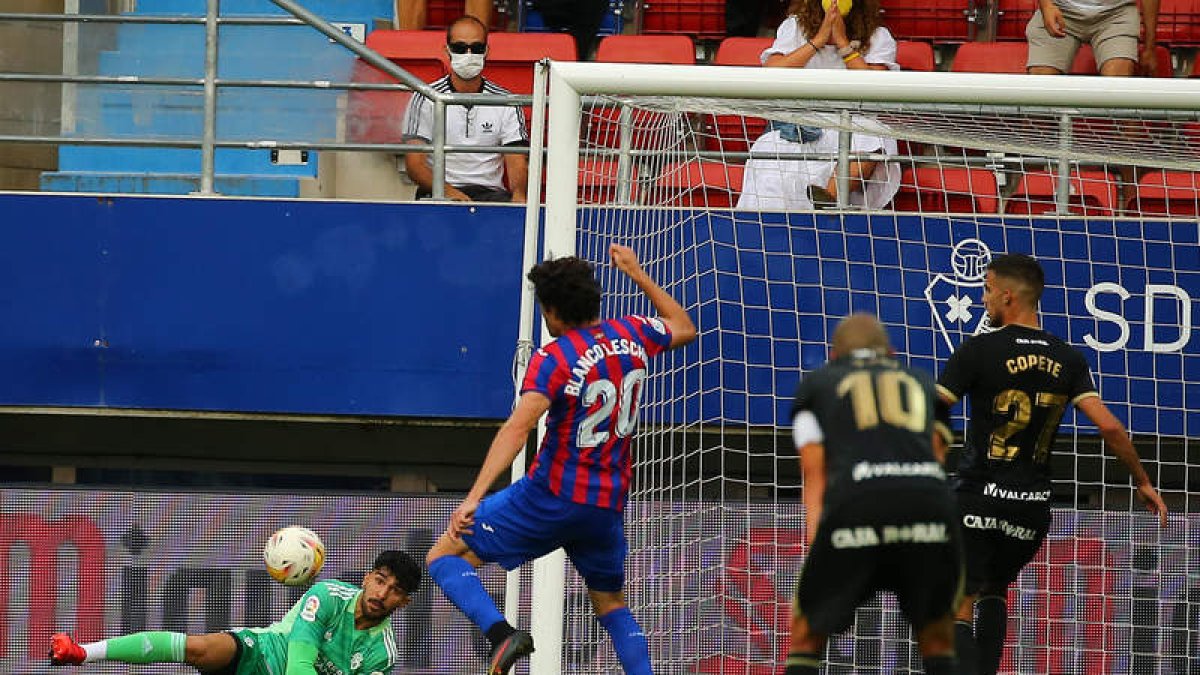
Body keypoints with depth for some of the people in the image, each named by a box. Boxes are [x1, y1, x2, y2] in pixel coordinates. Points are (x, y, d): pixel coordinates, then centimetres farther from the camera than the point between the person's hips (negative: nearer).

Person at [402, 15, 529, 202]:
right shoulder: (425, 100, 6)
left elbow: (517, 162, 3)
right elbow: (414, 163, -2)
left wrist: (518, 193, -22)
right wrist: (447, 191, -22)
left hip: (489, 191, 2)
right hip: (437, 192, -2)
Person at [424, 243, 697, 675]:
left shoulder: (554, 359, -14)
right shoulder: (631, 334, 3)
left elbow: (517, 430, -26)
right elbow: (685, 329, 26)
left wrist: (473, 498, -32)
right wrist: (637, 275, 32)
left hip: (554, 494, -6)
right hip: (609, 502, 6)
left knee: (444, 556, -1)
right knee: (611, 603, 26)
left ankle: (501, 634, -24)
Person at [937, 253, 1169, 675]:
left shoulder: (979, 351, -9)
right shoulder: (1067, 360, 4)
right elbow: (1109, 426, -2)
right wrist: (1142, 482, 10)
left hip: (978, 499, -5)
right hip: (1033, 506, 5)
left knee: (959, 607, -4)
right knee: (994, 590, 27)